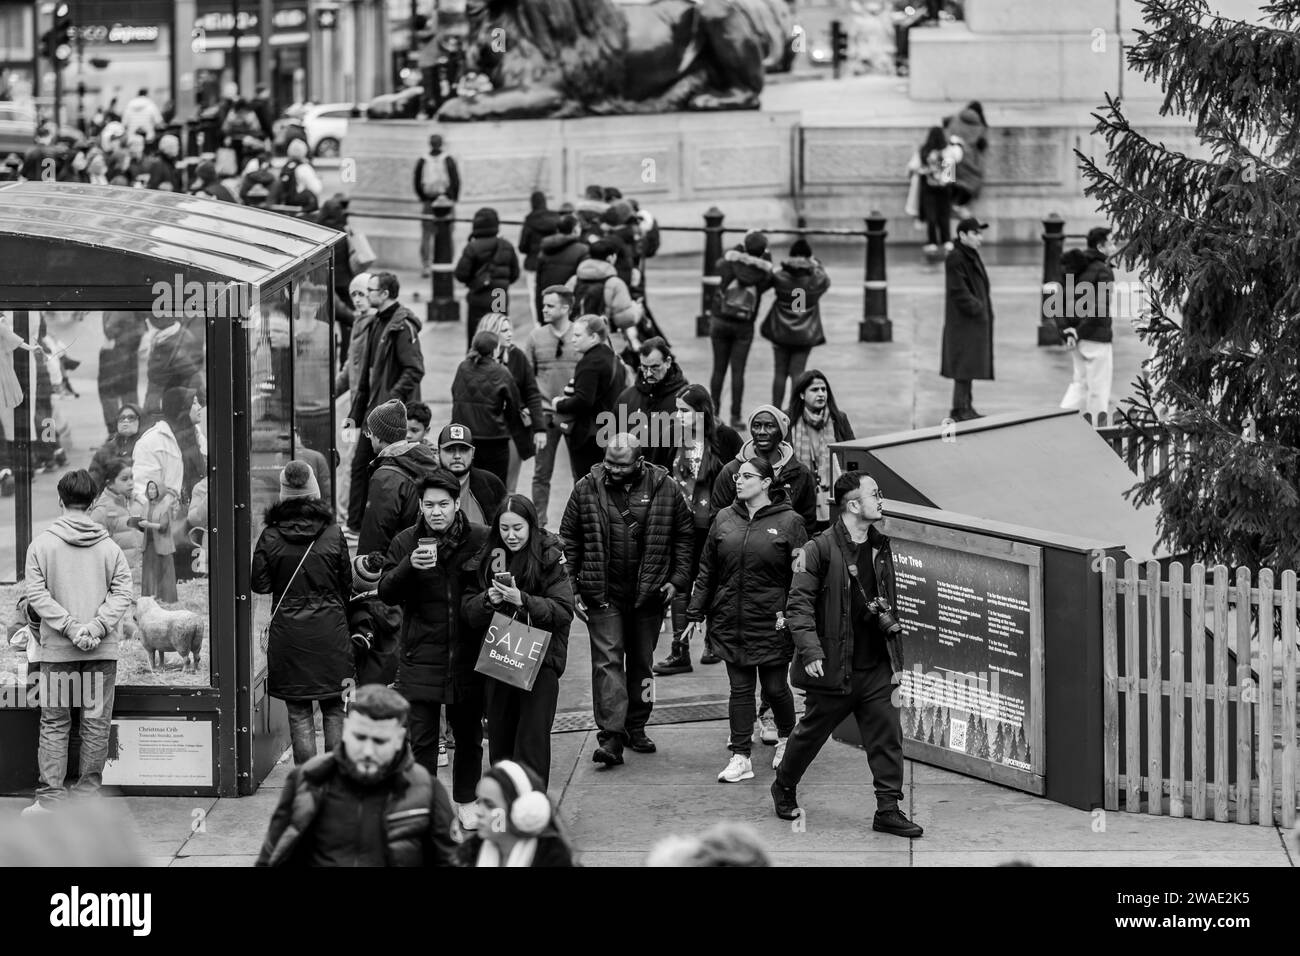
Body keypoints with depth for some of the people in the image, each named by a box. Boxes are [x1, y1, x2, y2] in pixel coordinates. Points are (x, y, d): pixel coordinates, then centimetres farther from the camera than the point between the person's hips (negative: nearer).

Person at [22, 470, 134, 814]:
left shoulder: (42, 544, -2)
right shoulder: (109, 546, 2)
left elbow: (36, 592, -7)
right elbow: (123, 591, -3)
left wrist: (70, 627, -10)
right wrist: (97, 626, -9)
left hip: (57, 652, -1)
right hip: (103, 651, 1)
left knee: (54, 723, 4)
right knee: (97, 723, 7)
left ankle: (51, 798, 1)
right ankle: (87, 794, 10)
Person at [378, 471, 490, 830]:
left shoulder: (482, 541, -2)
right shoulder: (405, 543, 0)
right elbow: (386, 593, -7)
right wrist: (409, 567, -24)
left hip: (468, 656, 1)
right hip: (420, 657, -1)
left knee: (469, 734, 13)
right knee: (421, 738, 0)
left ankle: (466, 801, 30)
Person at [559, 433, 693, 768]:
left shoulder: (665, 488, -2)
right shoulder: (587, 488, -2)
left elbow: (684, 536, 6)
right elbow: (569, 539, 4)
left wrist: (677, 579, -1)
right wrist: (569, 584, -2)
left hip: (649, 591, 1)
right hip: (603, 593, -1)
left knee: (642, 661, 12)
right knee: (607, 659, -10)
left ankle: (636, 727, 26)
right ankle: (610, 736, -15)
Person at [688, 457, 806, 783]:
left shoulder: (789, 522, -4)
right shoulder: (724, 519, 7)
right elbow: (707, 570, 11)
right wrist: (695, 613, 7)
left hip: (772, 623, -3)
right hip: (730, 622, 3)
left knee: (774, 688, 8)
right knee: (740, 689, 4)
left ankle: (786, 740, 33)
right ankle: (740, 758, 7)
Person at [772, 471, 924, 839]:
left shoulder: (881, 549, 9)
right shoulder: (821, 549, -12)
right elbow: (799, 603, -14)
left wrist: (896, 659, 15)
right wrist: (810, 651, -23)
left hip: (876, 669, 5)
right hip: (834, 668, -5)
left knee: (887, 738, -1)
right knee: (811, 733, 10)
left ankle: (888, 809, 3)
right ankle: (784, 787, 33)